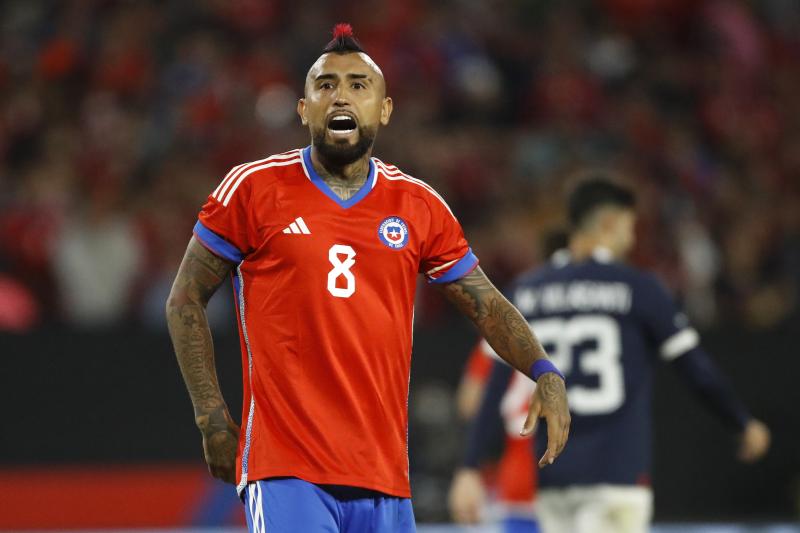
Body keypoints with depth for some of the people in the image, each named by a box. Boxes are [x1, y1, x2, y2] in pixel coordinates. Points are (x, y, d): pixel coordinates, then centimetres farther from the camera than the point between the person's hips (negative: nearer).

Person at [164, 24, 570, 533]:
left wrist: (546, 374, -3)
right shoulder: (255, 189, 1)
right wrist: (211, 414, 0)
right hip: (286, 471, -4)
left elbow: (487, 305, 15)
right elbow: (186, 300, 7)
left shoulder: (419, 207, 10)